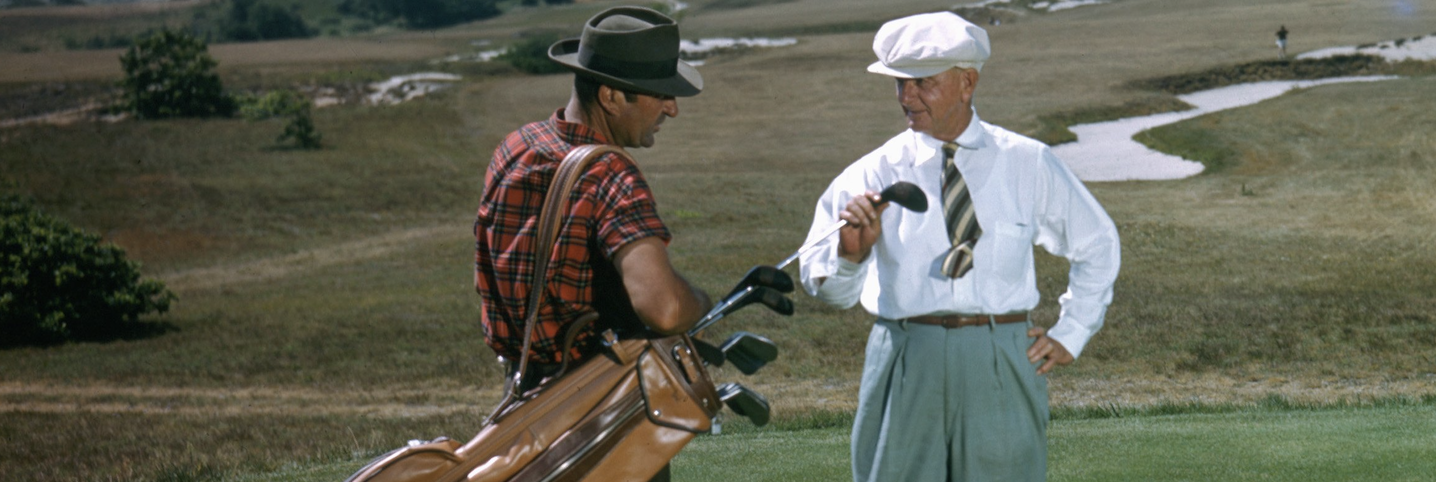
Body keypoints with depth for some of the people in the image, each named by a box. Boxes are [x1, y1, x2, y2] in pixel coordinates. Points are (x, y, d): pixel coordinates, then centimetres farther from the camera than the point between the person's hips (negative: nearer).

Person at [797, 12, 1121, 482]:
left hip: (1001, 369, 1)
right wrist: (849, 252, -30)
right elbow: (826, 285, -9)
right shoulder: (874, 174, 0)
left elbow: (1097, 244, 20)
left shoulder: (1028, 164, 5)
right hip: (906, 368, -1)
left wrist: (1069, 335, 13)